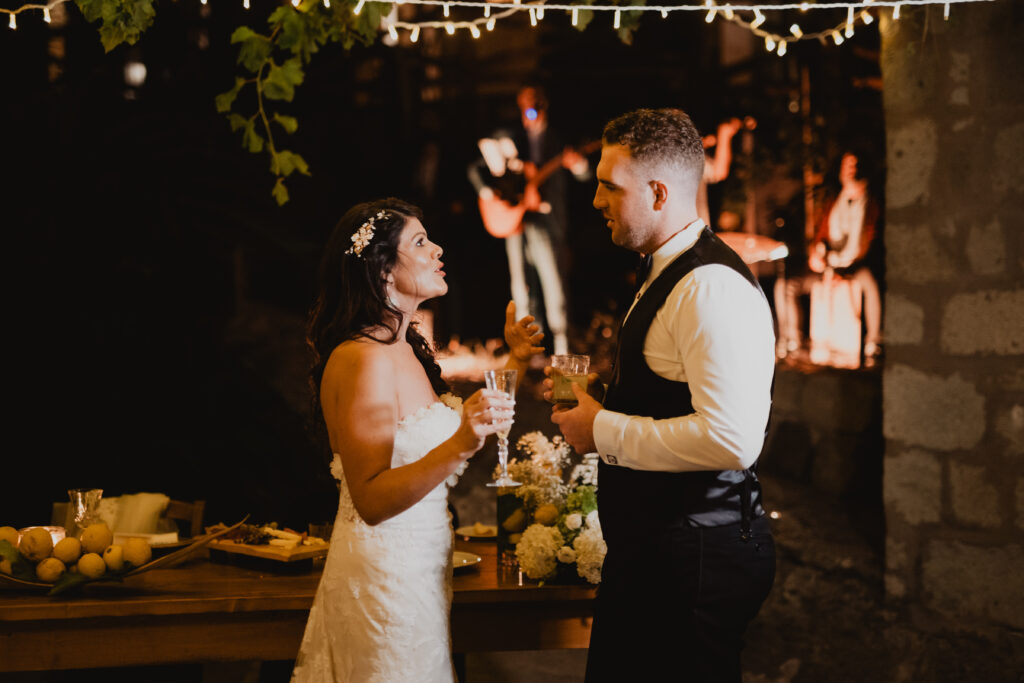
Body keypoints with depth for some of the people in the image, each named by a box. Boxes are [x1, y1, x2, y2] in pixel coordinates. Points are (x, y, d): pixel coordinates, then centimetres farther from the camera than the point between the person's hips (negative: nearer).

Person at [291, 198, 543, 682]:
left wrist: (515, 362, 11)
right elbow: (371, 501, -23)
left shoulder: (404, 348, 10)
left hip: (417, 565, 10)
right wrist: (458, 446, -36)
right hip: (384, 566, -9)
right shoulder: (363, 357, -20)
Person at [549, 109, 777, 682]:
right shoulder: (667, 276, 14)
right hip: (653, 548, 10)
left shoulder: (713, 287, -21)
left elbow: (731, 438, -30)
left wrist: (604, 431, -20)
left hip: (695, 559, -10)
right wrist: (602, 399, 9)